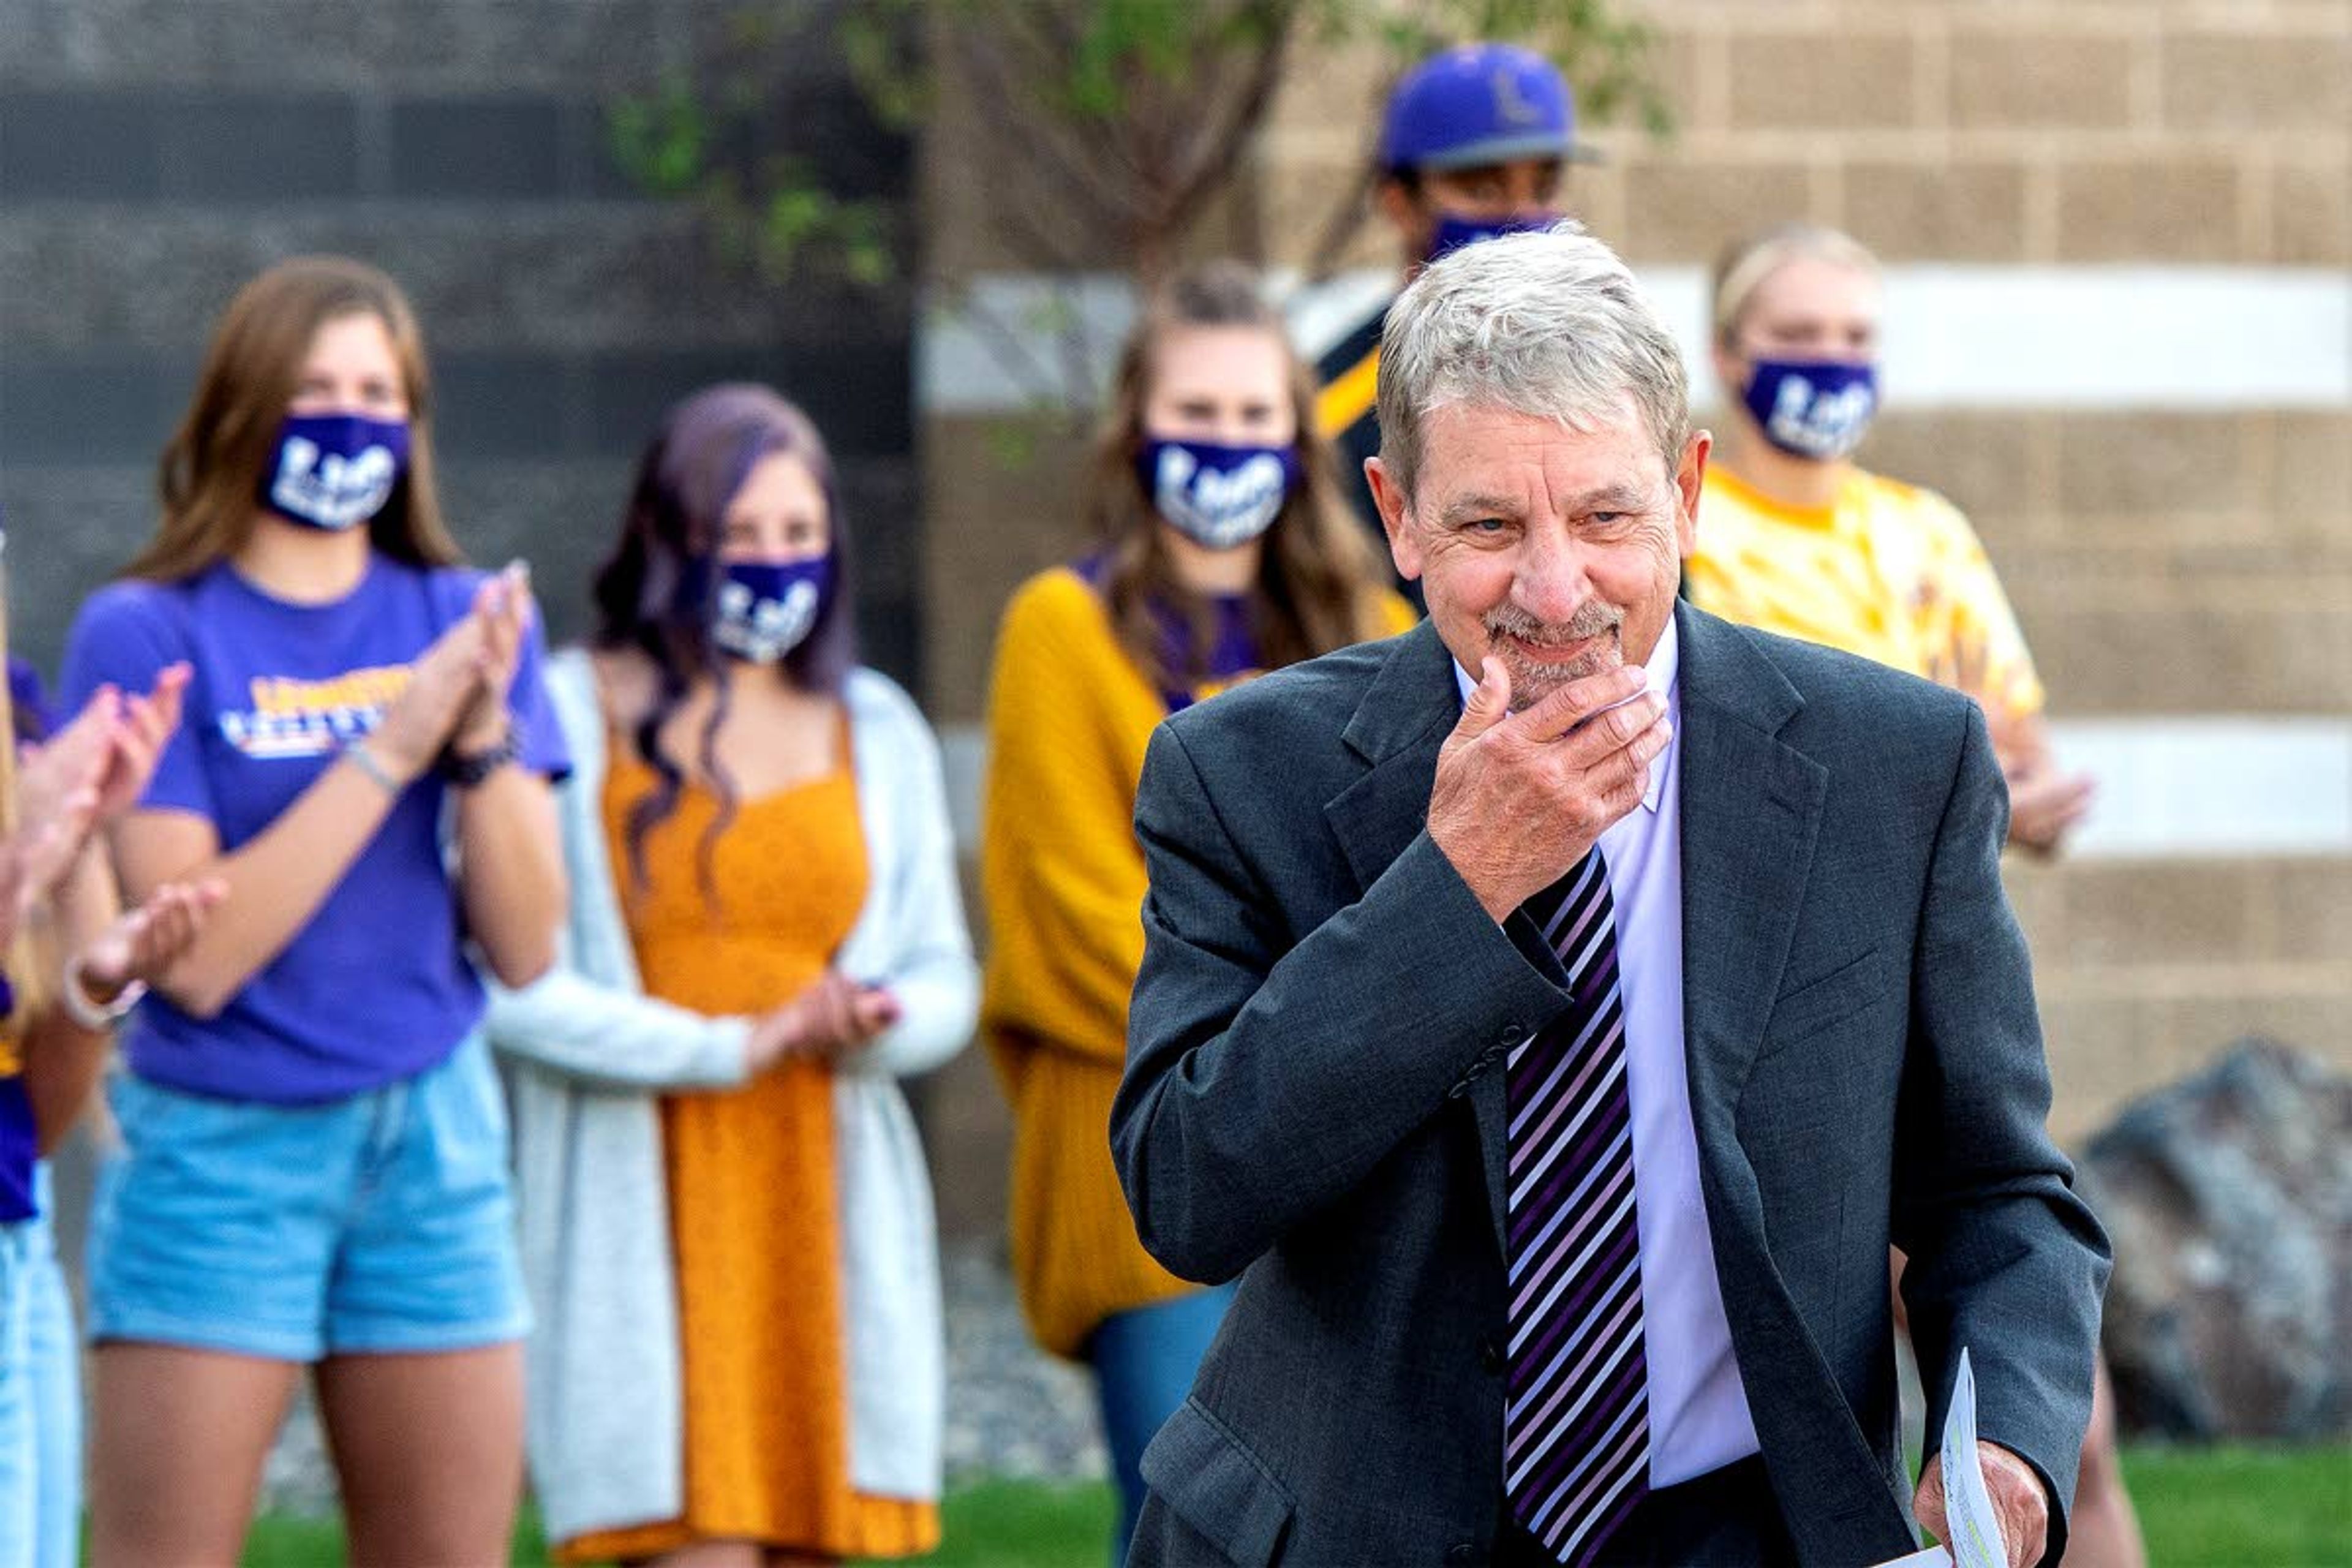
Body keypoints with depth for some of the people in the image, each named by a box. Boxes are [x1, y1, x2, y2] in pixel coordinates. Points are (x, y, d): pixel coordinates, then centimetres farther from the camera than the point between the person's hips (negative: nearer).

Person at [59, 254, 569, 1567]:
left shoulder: (463, 621, 7)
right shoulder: (147, 635, -5)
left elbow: (526, 947, 2)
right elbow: (196, 954, -14)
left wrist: (484, 735, -13)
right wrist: (387, 747, -17)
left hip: (431, 1145, 4)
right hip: (220, 1154, -4)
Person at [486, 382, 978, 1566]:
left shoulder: (876, 732, 15)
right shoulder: (570, 716, -1)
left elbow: (946, 981, 15)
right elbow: (514, 988, -9)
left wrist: (873, 1025, -8)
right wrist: (730, 1046, -15)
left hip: (829, 1213, 5)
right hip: (641, 1214, -4)